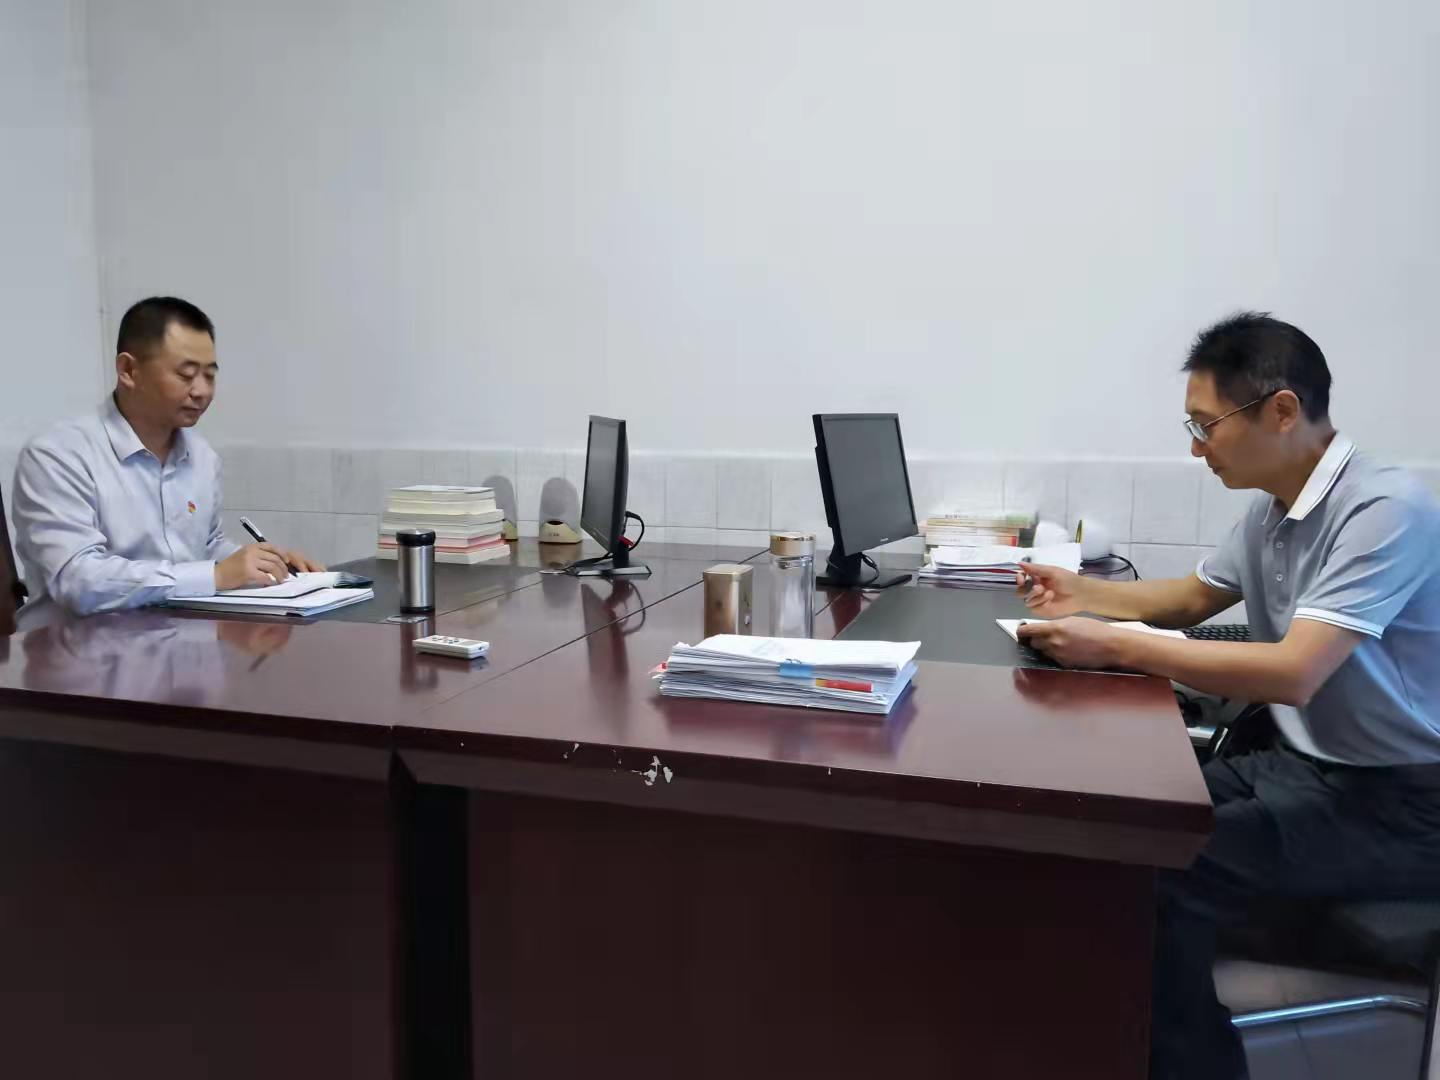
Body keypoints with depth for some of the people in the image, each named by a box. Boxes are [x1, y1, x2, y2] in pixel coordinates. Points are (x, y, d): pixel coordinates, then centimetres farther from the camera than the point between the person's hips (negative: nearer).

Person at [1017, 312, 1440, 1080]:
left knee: (1160, 870, -22)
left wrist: (1113, 646, -31)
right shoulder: (1270, 511, 5)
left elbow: (1293, 672, -31)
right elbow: (1190, 599, 22)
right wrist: (1083, 593, 6)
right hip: (1300, 765, 8)